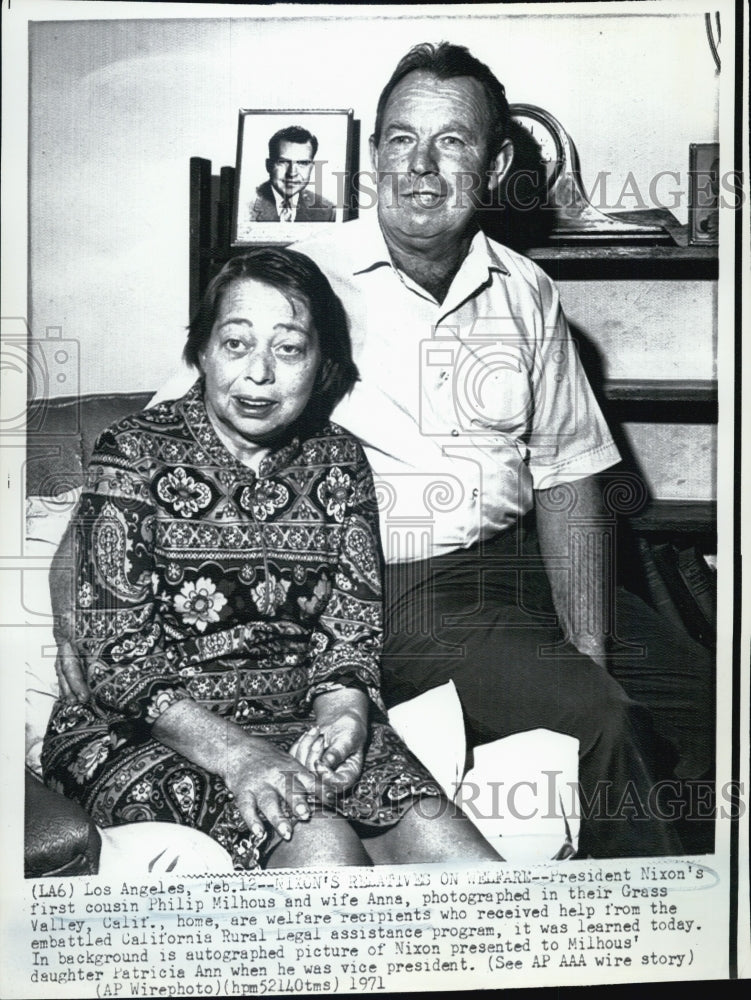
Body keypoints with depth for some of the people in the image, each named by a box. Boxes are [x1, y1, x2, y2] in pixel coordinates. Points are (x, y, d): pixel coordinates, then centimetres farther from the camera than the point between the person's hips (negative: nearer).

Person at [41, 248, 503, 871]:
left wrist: (342, 715, -16)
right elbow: (118, 657, -10)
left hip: (306, 721, 4)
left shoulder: (338, 462, 9)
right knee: (321, 849, -30)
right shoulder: (135, 457, -5)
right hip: (153, 736, -4)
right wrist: (237, 756, -24)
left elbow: (352, 627, 6)